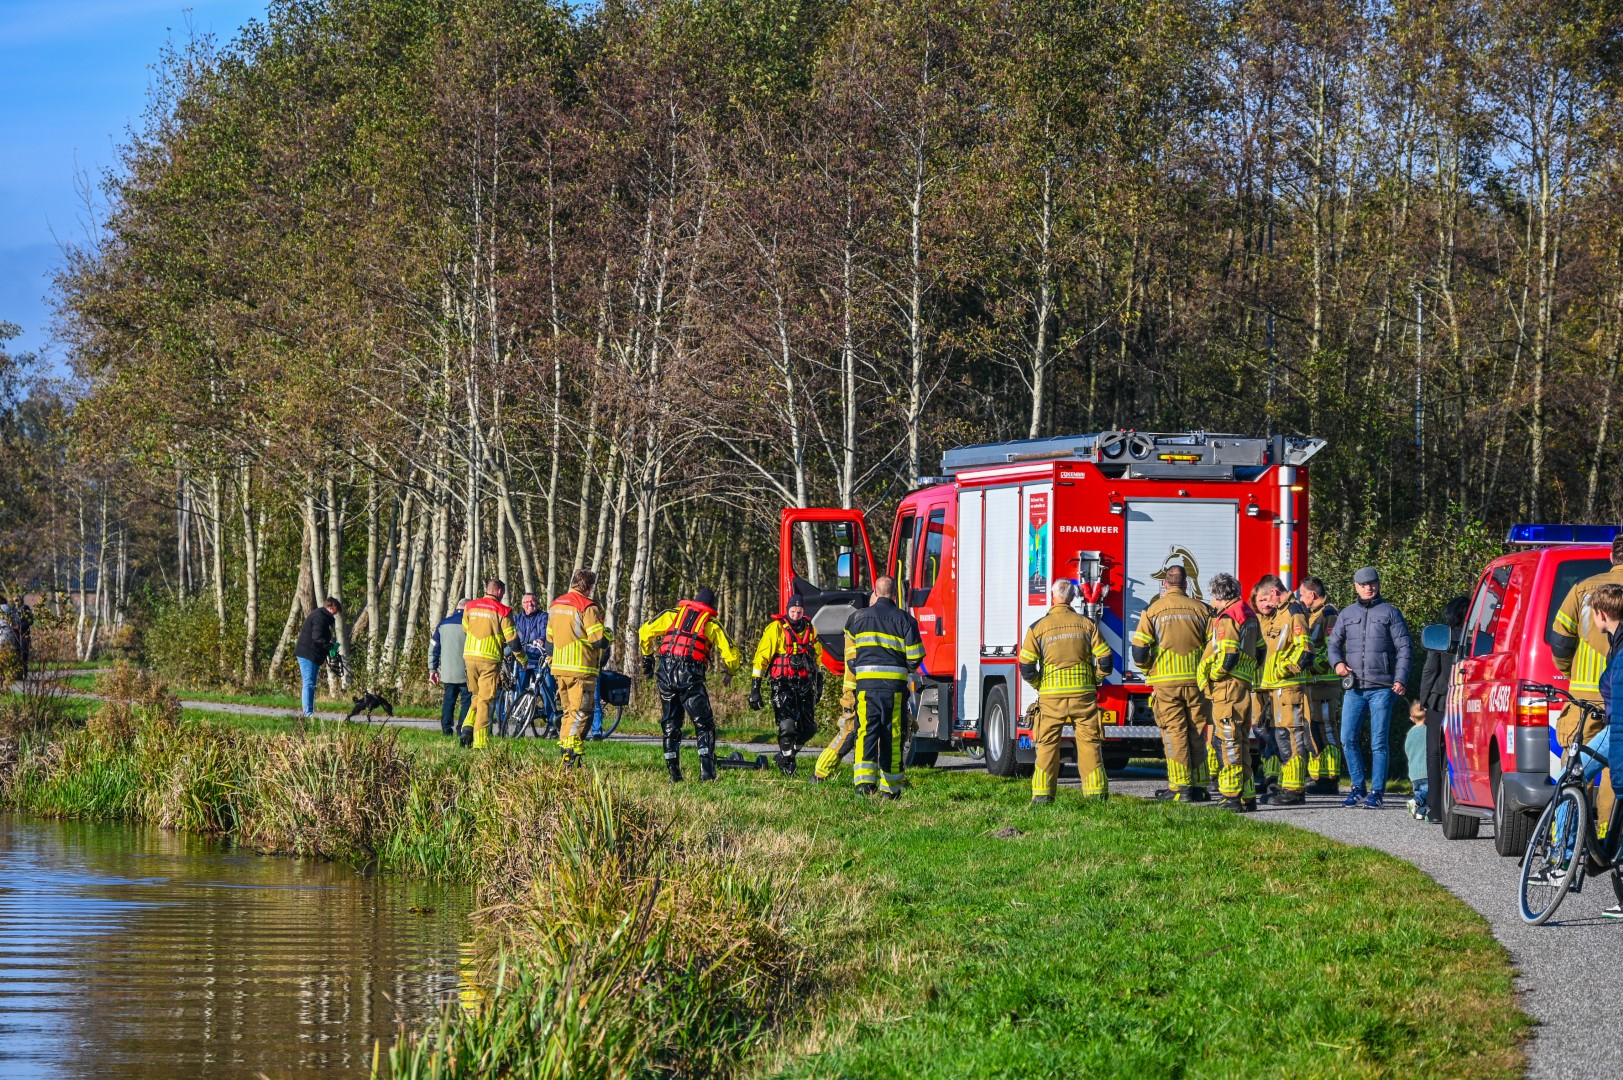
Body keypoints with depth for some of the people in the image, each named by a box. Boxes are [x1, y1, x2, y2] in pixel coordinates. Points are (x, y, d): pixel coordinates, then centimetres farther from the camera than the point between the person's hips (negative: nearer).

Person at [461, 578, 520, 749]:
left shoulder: (470, 607, 7)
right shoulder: (502, 610, -6)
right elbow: (512, 640, -5)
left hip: (469, 657, 4)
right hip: (490, 659, -4)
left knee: (477, 696, 21)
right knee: (485, 700, 0)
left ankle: (467, 727, 0)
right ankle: (480, 742, -3)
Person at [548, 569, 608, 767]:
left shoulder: (555, 605, 13)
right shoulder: (587, 607, -13)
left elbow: (549, 637, 20)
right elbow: (599, 640, -17)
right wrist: (606, 634, 4)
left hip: (559, 668, 7)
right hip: (581, 668, -7)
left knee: (568, 711, 18)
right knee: (580, 712, -5)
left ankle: (563, 749, 17)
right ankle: (571, 753, -14)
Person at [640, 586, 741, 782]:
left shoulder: (673, 614, 15)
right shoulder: (712, 624, 11)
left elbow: (645, 632, 9)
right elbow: (731, 653, 7)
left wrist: (647, 656, 24)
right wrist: (729, 673, 27)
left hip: (665, 671, 2)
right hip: (690, 675, -2)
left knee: (670, 725, 13)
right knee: (704, 724, 5)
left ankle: (674, 774, 11)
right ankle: (707, 771, -8)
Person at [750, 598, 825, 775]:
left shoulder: (810, 630, 9)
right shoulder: (775, 629, -8)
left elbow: (817, 656, 24)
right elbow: (761, 658, -9)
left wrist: (819, 683, 26)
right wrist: (755, 689, -12)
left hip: (805, 685, 5)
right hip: (783, 685, -5)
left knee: (809, 727, 5)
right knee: (787, 727, -12)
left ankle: (786, 755, 26)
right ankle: (787, 765, 4)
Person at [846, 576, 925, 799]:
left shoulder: (858, 617, 8)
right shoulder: (904, 619, 1)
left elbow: (850, 655, 12)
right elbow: (915, 656, 0)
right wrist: (908, 670, 21)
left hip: (866, 682, 1)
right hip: (895, 684, -1)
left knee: (866, 731, -1)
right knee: (893, 735, 7)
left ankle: (864, 779, -20)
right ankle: (890, 787, 12)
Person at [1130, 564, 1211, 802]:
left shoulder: (1153, 610, -2)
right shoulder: (1200, 609, 4)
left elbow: (1139, 649, -5)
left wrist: (1147, 669, 13)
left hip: (1166, 682, -2)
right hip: (1196, 681, 2)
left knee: (1174, 732, 0)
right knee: (1197, 733, 8)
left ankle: (1180, 787, -4)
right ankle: (1199, 786, 10)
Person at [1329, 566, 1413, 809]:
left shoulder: (1390, 613, 5)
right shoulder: (1347, 614, 15)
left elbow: (1403, 648, 2)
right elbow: (1334, 643, 19)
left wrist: (1401, 679, -9)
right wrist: (1338, 662, -3)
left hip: (1382, 688, -3)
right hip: (1354, 687, 3)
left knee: (1379, 742, -3)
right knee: (1348, 738, -1)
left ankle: (1377, 792, 2)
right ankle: (1358, 787, 11)